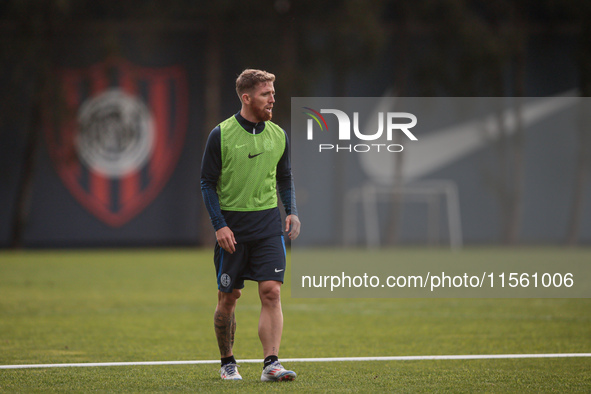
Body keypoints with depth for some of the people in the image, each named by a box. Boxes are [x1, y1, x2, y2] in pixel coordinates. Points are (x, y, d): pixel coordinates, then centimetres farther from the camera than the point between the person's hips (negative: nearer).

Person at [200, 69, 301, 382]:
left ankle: (271, 364, -15)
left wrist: (291, 212, 1)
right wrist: (219, 225, -12)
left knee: (271, 291, -11)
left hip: (267, 224, 3)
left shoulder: (278, 135, 7)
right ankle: (227, 362, 22)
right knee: (228, 297, 4)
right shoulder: (221, 135, -5)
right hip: (232, 226, -2)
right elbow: (208, 182, -3)